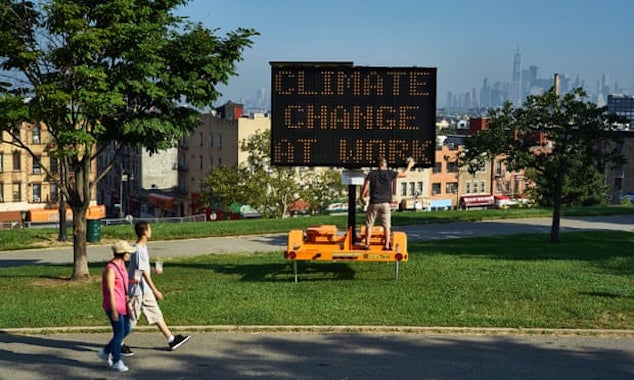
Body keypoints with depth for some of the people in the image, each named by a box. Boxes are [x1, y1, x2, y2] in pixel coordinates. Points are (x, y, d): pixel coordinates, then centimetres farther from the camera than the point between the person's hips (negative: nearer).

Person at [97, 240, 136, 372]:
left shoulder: (121, 264, 8)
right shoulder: (110, 269, -20)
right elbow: (110, 291, -21)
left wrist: (127, 301, 20)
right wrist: (113, 311, -21)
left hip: (122, 304, 9)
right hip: (114, 305, -9)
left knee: (127, 329, 14)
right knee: (119, 333, -1)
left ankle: (105, 351, 27)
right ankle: (116, 362, 13)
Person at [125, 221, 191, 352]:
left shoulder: (143, 247, 7)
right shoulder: (139, 250, -23)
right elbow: (144, 273, -23)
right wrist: (155, 291, -21)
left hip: (145, 290, 10)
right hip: (137, 291, -10)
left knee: (156, 314, 11)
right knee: (131, 318, 2)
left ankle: (171, 339, 15)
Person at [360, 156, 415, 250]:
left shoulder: (371, 174, 1)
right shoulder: (389, 173, 1)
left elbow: (365, 188, -2)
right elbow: (404, 174, 12)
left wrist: (362, 198, 14)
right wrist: (409, 165, 29)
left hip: (373, 203, 0)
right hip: (385, 203, 0)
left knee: (369, 225, 7)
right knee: (386, 225, 4)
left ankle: (367, 244, 5)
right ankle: (386, 245, 0)